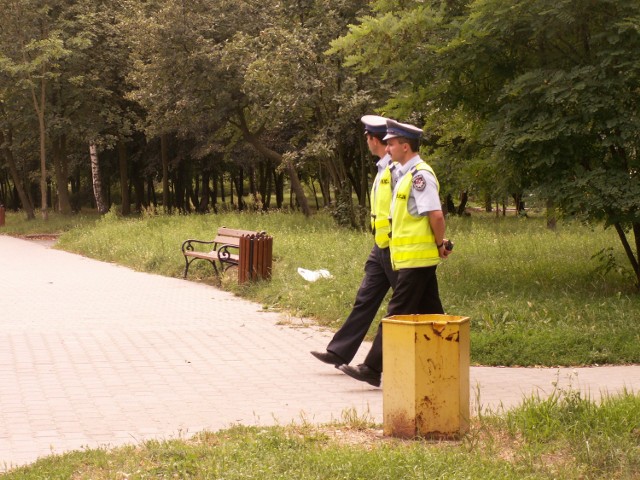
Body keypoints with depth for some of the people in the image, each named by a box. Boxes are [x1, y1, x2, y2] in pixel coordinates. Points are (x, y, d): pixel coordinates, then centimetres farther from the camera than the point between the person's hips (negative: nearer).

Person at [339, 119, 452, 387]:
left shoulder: (420, 174, -15)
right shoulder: (405, 174, 16)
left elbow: (436, 214, -22)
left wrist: (440, 244, -12)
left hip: (416, 258, -10)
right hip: (415, 257, 10)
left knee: (397, 314, -7)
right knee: (429, 314, 12)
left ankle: (373, 369, -5)